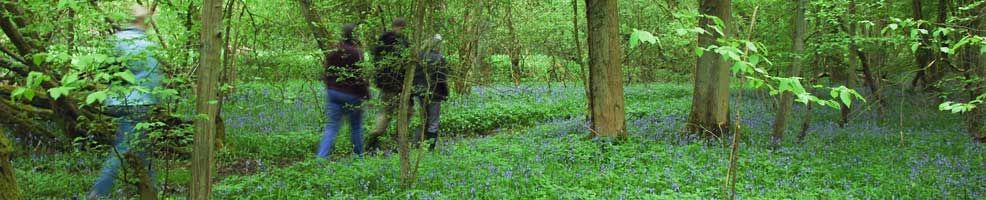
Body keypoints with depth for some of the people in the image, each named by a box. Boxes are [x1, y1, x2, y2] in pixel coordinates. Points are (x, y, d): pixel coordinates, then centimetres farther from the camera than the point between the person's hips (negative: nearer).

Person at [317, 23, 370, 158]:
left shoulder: (332, 51, 4)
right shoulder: (356, 53, -15)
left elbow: (327, 72, 12)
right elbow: (360, 76, -14)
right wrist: (366, 93, -4)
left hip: (333, 92, 4)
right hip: (352, 95, -4)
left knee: (331, 127, 3)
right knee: (356, 126, 14)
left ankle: (321, 156, -12)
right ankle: (358, 155, 24)